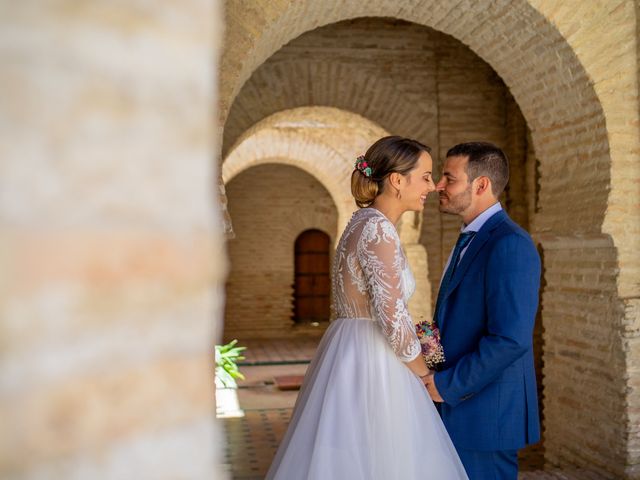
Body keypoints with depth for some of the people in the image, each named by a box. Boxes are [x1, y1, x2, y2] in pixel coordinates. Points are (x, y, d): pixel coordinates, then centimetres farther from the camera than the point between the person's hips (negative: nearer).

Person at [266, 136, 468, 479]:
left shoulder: (363, 223, 12)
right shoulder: (379, 229, -17)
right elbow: (392, 318, -22)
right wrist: (424, 374, -7)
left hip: (352, 360, 10)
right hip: (370, 369, -10)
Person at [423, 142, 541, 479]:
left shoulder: (509, 244, -18)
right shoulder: (470, 240, 14)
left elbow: (511, 339, -25)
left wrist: (446, 385, -18)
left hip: (486, 413, -9)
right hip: (456, 406, 9)